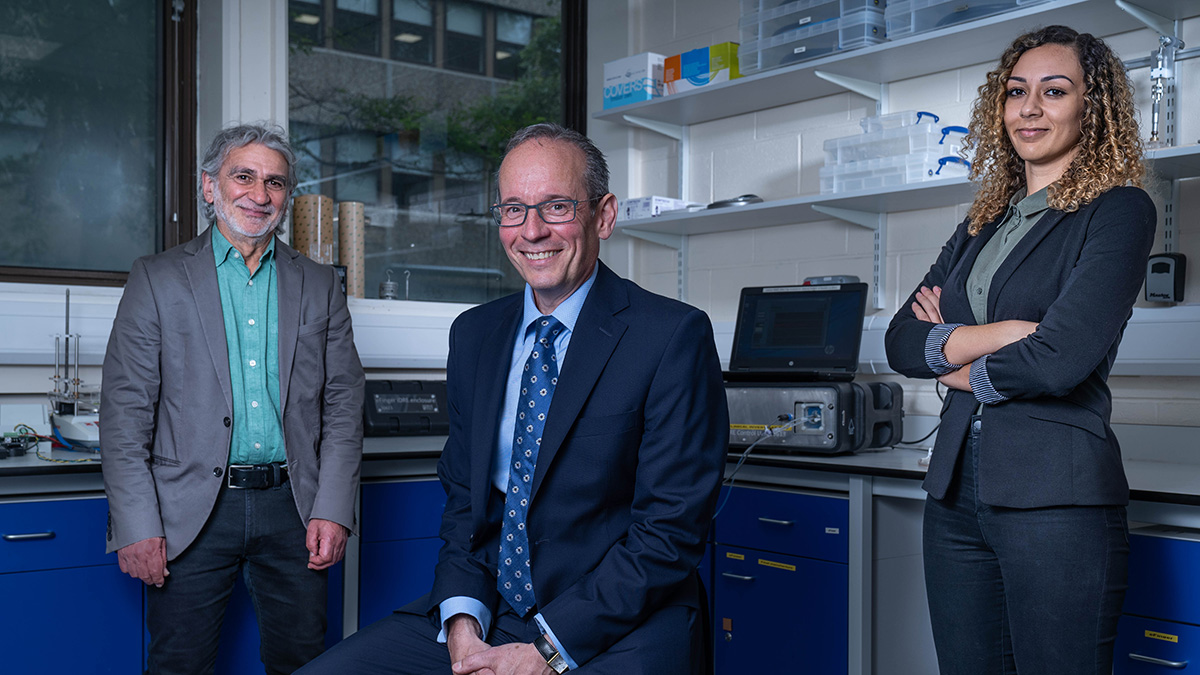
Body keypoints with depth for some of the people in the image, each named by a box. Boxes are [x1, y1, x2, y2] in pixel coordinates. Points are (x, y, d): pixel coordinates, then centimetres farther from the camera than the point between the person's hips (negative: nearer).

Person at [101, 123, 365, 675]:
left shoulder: (319, 286, 10)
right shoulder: (157, 279, 3)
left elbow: (343, 405, 7)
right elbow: (125, 412, -1)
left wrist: (332, 510, -2)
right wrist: (138, 525, -9)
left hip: (292, 507, 2)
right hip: (192, 510, -2)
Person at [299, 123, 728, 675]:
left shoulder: (674, 336, -9)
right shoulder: (472, 334, 9)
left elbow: (671, 530, -12)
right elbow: (463, 496, 12)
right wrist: (461, 621, -5)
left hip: (617, 627, -4)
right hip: (488, 612, 5)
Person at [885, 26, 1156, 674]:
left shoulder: (1119, 210, -3)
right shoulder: (981, 226, 16)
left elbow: (1060, 358, -16)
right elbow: (901, 341, 6)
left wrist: (961, 369, 0)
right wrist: (999, 334, -10)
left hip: (1055, 494, -6)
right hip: (956, 489, 6)